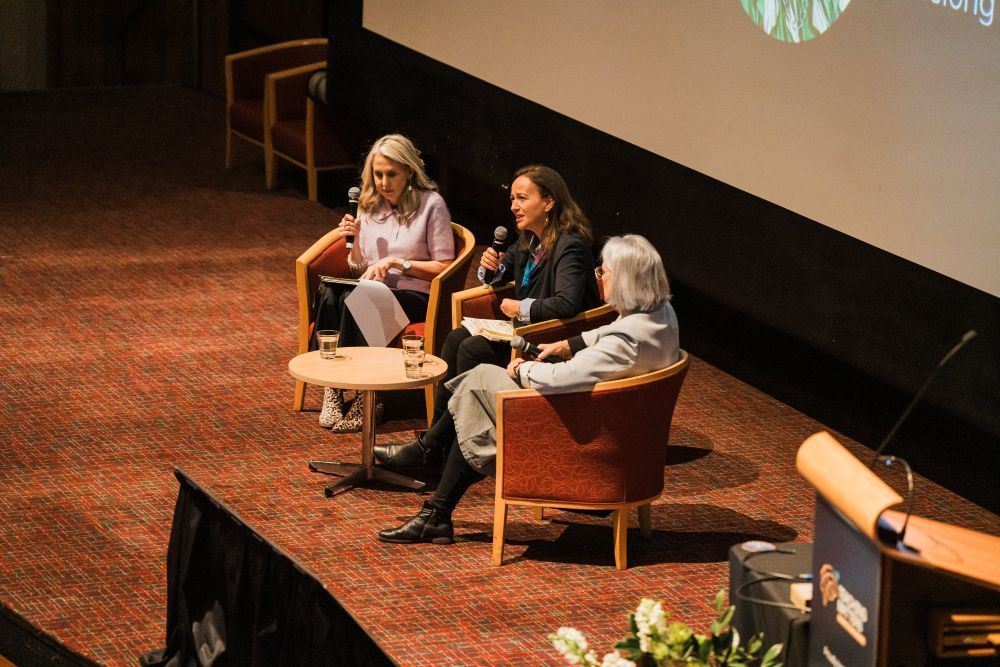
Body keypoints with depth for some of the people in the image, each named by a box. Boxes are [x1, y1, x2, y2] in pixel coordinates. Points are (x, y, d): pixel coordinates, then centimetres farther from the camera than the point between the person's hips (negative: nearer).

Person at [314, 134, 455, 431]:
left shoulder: (431, 204, -4)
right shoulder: (369, 205, 13)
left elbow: (444, 268, -6)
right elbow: (358, 271, 15)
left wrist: (396, 263, -15)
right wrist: (355, 241, -5)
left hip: (414, 296, -5)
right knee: (328, 294, -29)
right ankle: (333, 389, -28)